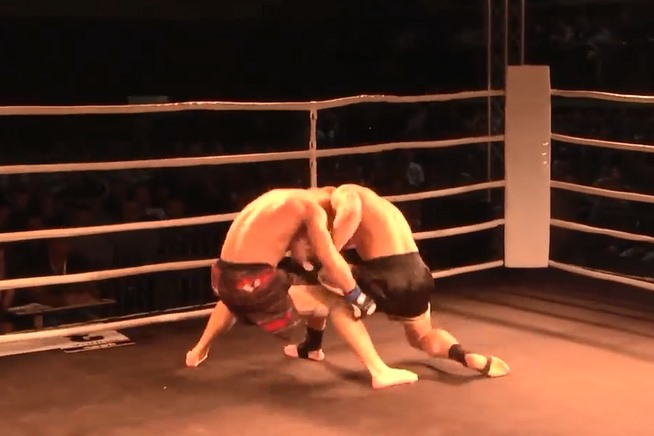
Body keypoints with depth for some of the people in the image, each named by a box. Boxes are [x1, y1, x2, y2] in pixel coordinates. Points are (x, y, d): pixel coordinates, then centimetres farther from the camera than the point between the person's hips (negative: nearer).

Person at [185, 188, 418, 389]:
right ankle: (380, 371, -2)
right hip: (253, 283, -7)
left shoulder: (279, 197, 23)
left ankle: (199, 351, 53)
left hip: (223, 277, 7)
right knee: (337, 303, 3)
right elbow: (330, 261, -8)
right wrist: (356, 295, 1)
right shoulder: (313, 207, 1)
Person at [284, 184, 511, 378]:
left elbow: (351, 211, -21)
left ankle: (312, 346, 36)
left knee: (318, 281, 19)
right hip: (417, 276, 7)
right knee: (422, 337, 31)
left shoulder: (343, 193, 2)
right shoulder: (375, 203, 30)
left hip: (386, 278, -7)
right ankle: (466, 356, 1)